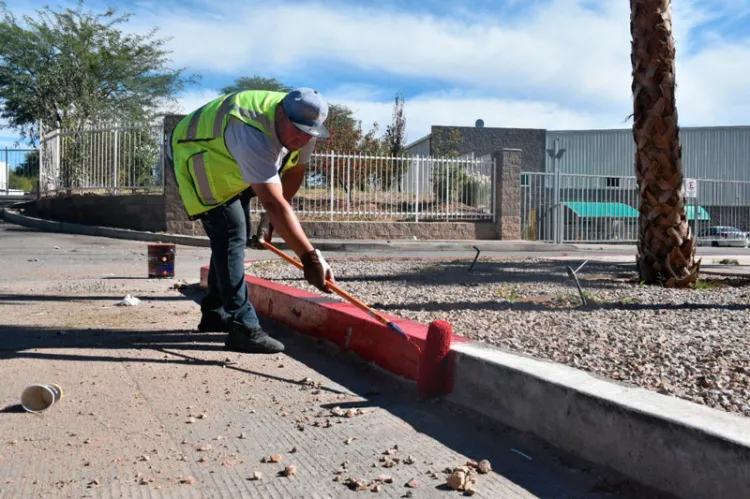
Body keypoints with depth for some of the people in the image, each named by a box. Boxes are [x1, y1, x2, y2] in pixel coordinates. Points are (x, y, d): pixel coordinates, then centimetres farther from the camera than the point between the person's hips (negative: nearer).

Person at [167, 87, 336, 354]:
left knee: (236, 233, 11)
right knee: (231, 234, -20)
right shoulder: (252, 135, -42)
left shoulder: (304, 126, -16)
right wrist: (309, 257, -52)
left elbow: (294, 172, -1)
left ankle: (215, 314, 24)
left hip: (228, 162, 9)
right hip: (194, 159, -9)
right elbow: (274, 203, -49)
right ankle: (243, 328, -20)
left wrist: (269, 221, -3)